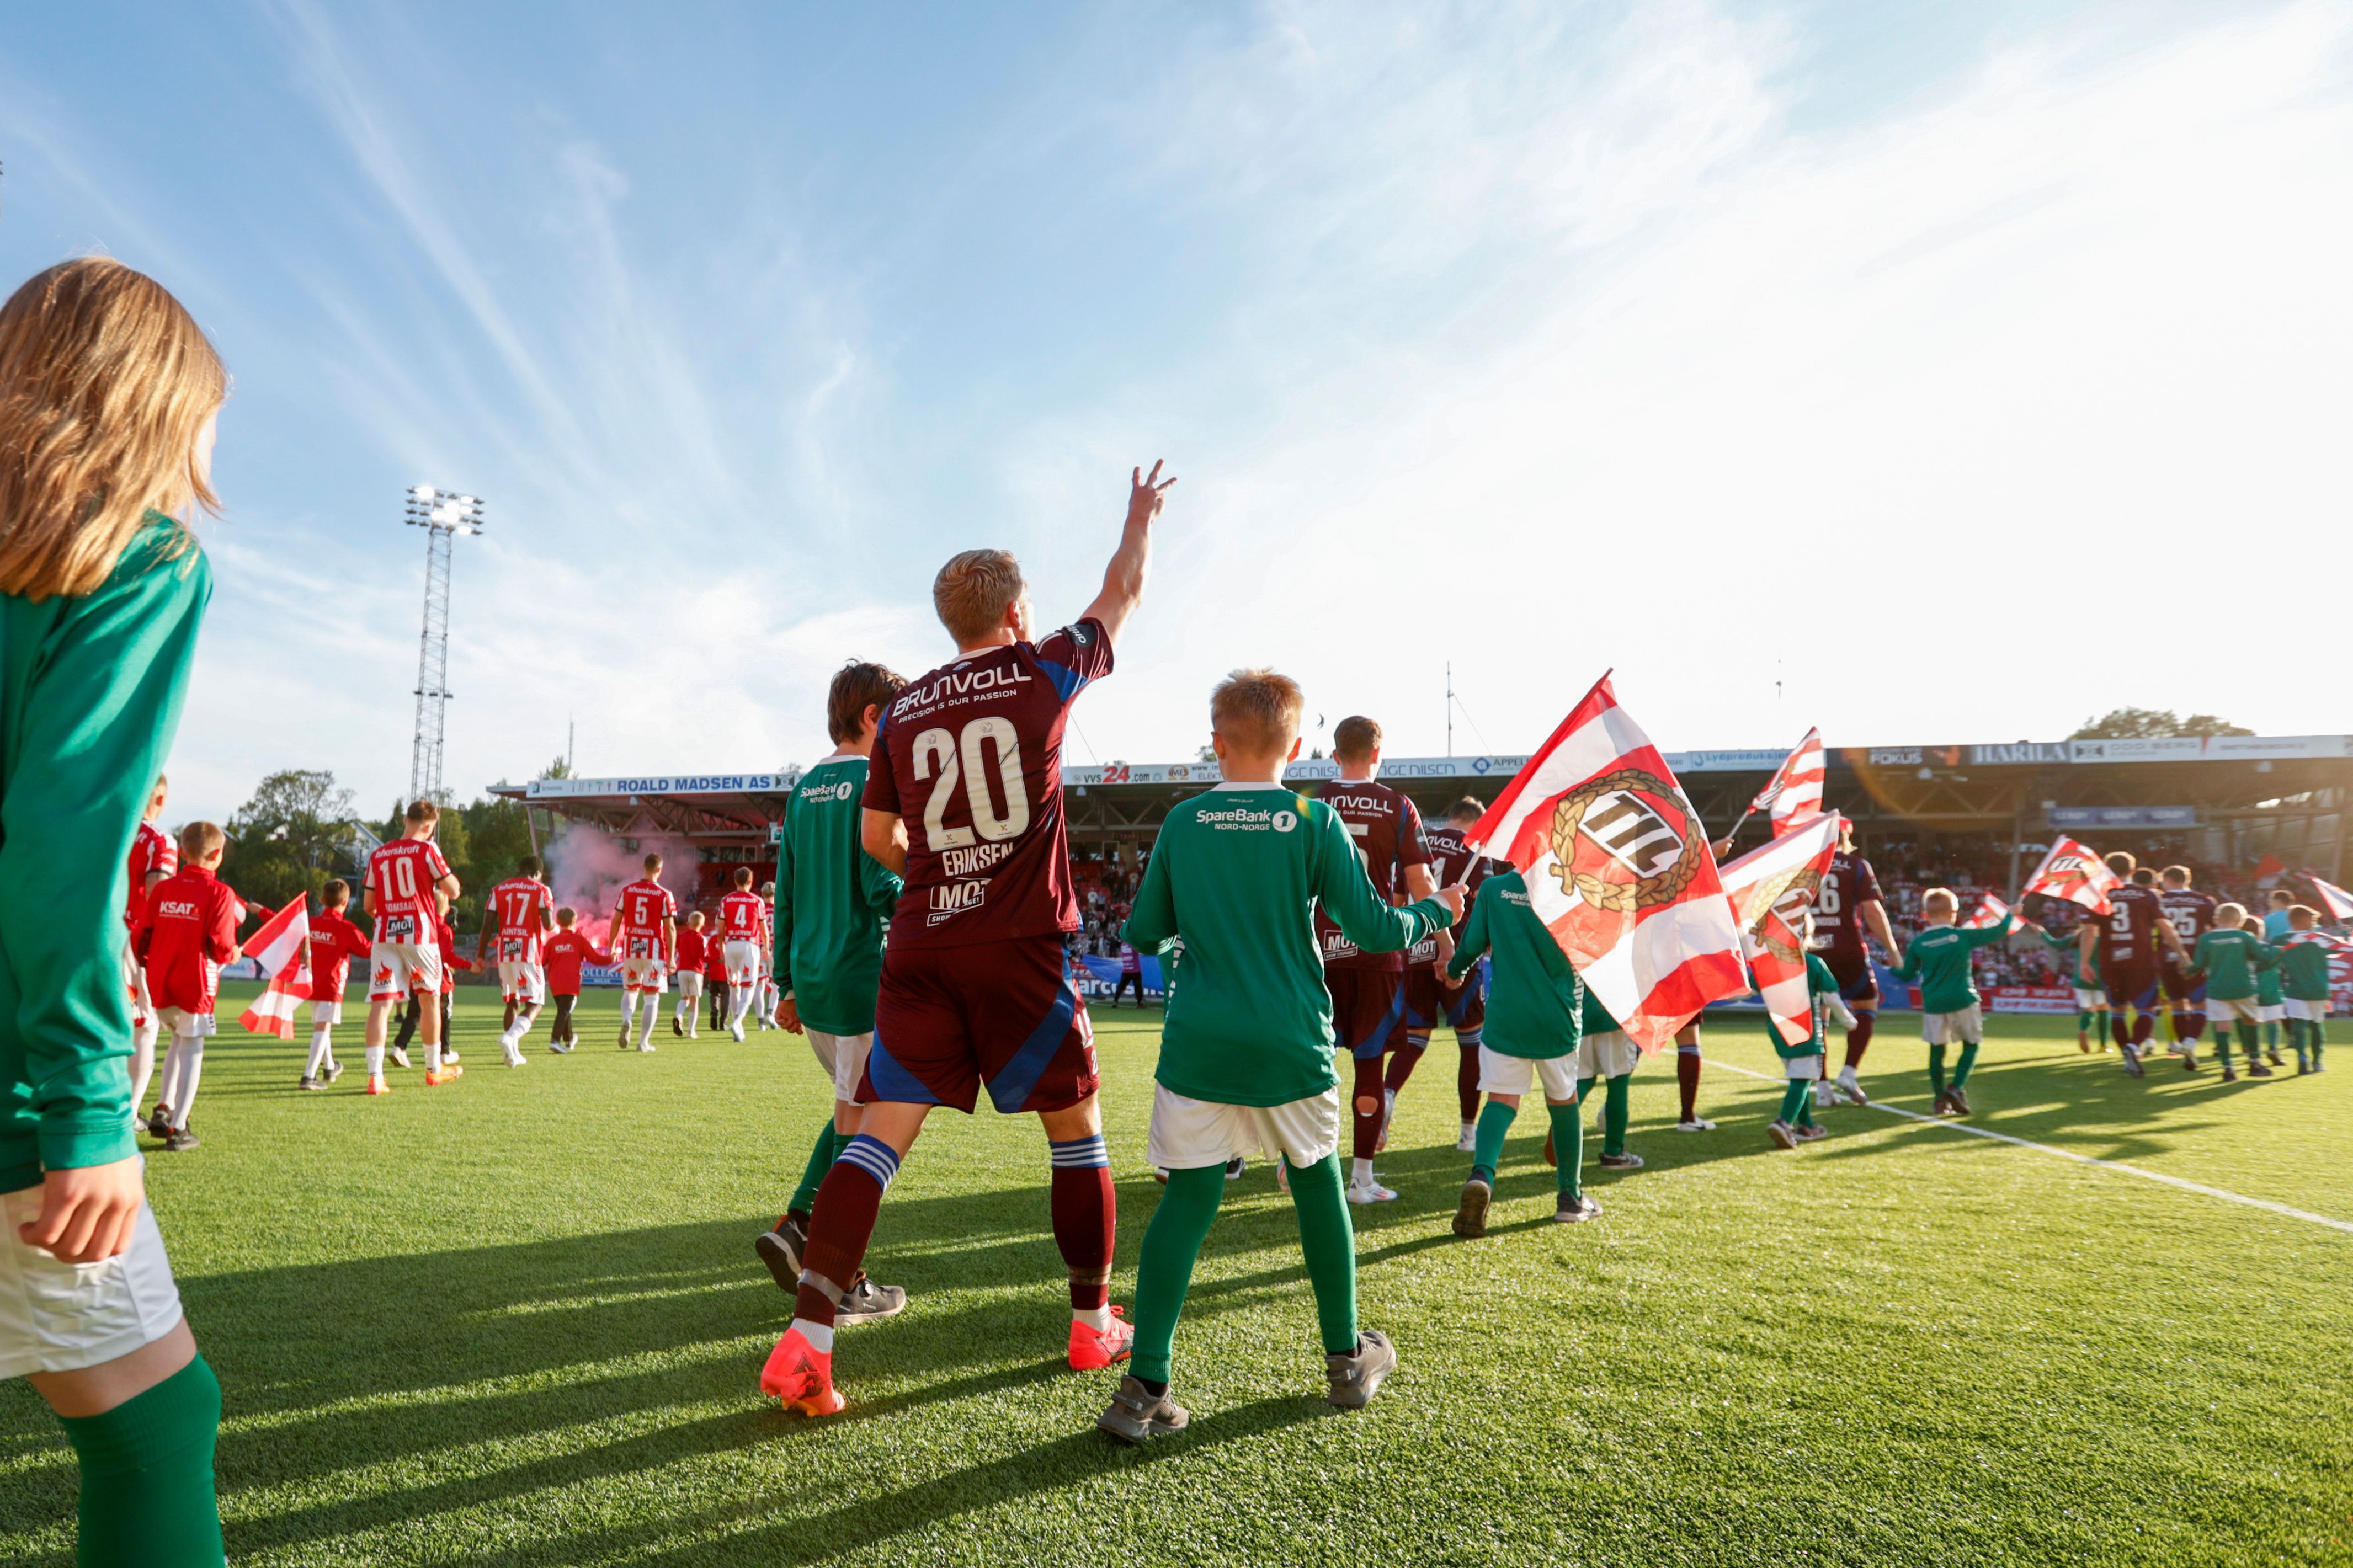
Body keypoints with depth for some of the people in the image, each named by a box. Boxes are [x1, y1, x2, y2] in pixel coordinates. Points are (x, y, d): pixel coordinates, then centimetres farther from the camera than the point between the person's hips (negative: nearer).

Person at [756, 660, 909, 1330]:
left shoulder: (803, 789, 12)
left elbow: (786, 897, 15)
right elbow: (883, 888, -18)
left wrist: (788, 984, 20)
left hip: (811, 979, 8)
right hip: (864, 979, -8)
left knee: (855, 1109, 22)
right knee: (859, 1124, 1)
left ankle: (795, 1227, 14)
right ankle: (840, 1285, 9)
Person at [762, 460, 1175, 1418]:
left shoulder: (903, 711, 9)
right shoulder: (1042, 673, 0)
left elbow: (876, 840, 15)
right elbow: (1123, 595, 18)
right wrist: (1142, 517, 35)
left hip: (919, 950, 3)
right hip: (1021, 946, -3)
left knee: (881, 1133, 5)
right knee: (1076, 1128, 13)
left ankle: (805, 1341, -2)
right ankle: (1094, 1325, 25)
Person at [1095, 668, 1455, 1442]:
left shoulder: (1183, 823, 1)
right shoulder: (1315, 821, -5)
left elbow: (1143, 933, 7)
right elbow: (1374, 929, -4)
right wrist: (1436, 911, 14)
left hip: (1198, 1044, 1)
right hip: (1290, 1042, 0)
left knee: (1186, 1200, 3)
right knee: (1318, 1185, 17)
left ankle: (1145, 1387, -1)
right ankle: (1347, 1360, 31)